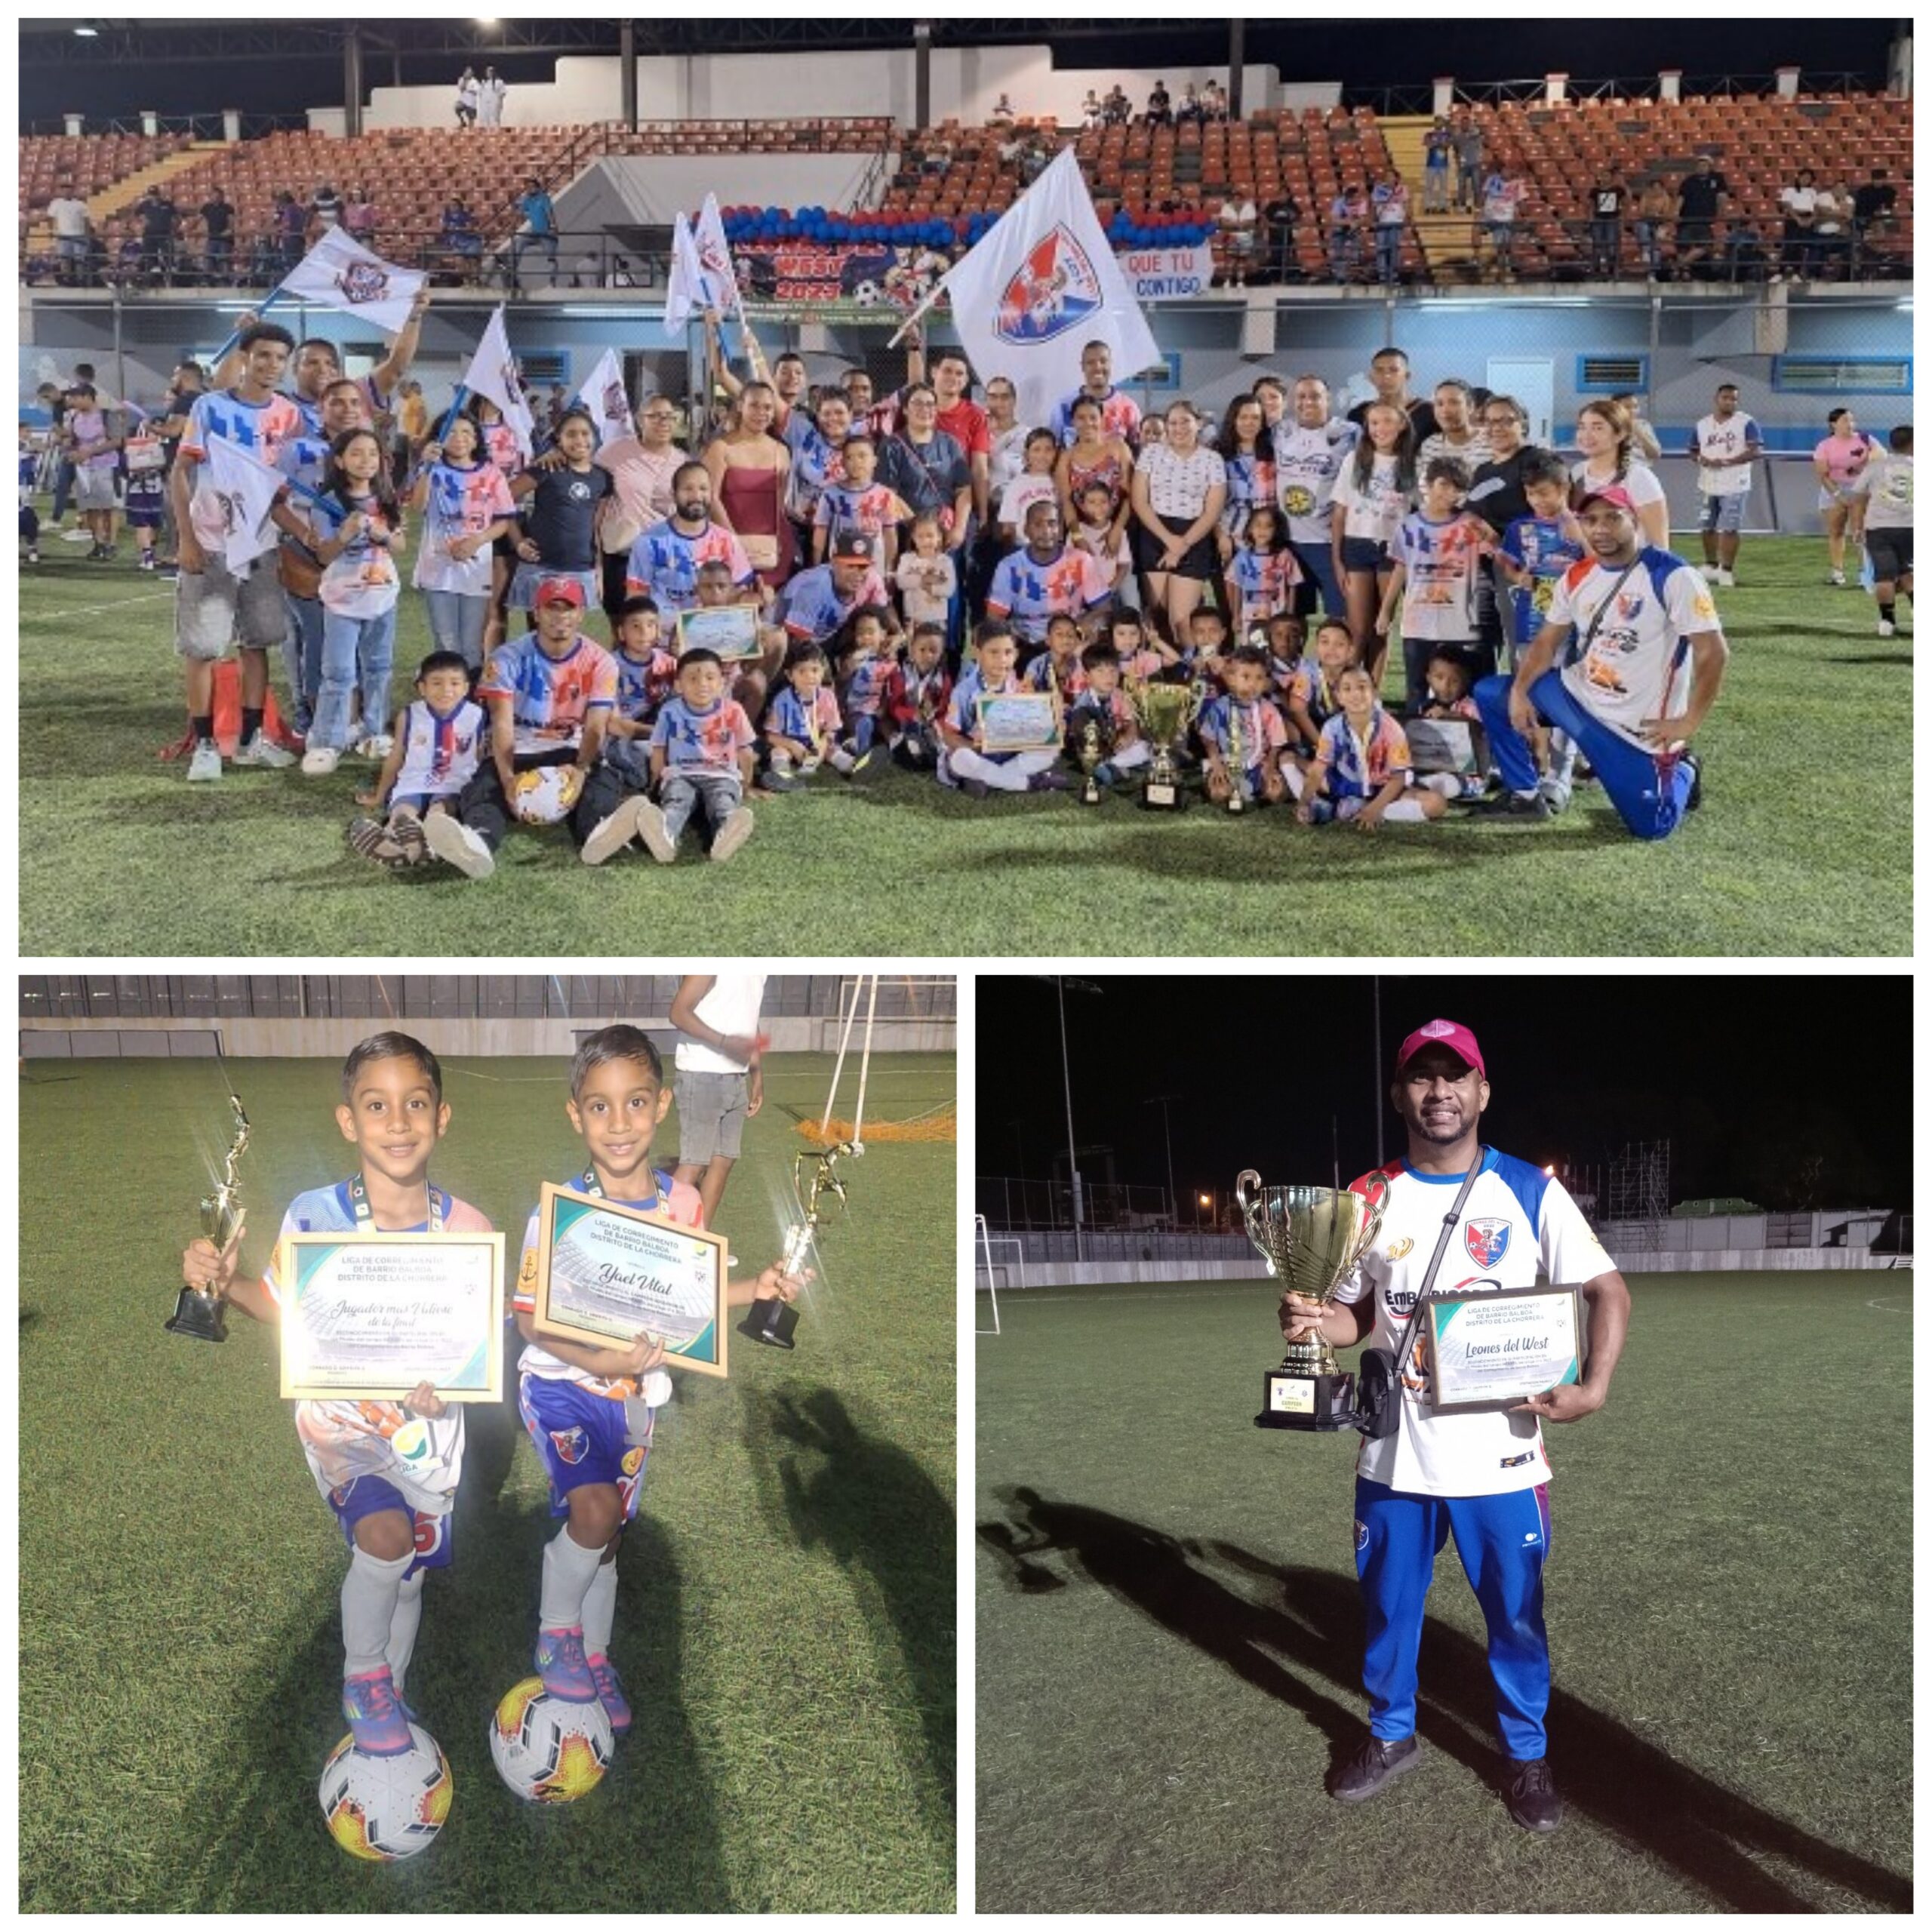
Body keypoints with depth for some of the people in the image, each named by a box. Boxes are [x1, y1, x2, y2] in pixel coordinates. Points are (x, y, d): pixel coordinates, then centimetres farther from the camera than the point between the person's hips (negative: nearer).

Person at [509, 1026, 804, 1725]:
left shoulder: (683, 1203, -8)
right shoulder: (557, 1211, -20)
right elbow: (530, 1319, -16)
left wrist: (755, 1290, -8)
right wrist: (598, 1360, -30)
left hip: (635, 1391, 4)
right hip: (561, 1383, -4)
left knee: (606, 1535, 16)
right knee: (595, 1507, -24)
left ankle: (594, 1658, 38)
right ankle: (555, 1632, 3)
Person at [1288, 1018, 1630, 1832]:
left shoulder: (1530, 1192, -5)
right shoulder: (1370, 1199, 2)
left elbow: (1608, 1291, -3)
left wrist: (1592, 1389, -16)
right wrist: (1312, 1321, -12)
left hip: (1500, 1456, -2)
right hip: (1394, 1452, 2)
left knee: (1516, 1614, 11)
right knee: (1387, 1605, 16)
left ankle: (1527, 1755, 32)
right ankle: (1391, 1735, 38)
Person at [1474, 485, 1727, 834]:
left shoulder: (1671, 576, -18)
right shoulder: (1576, 577, 3)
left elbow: (1712, 652, -19)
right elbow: (1548, 641, 9)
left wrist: (1689, 724, -20)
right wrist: (1519, 691, -8)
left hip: (1641, 724, -6)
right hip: (1578, 697, 6)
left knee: (1651, 825, -6)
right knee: (1490, 694, -2)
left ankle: (1680, 769, 28)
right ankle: (1524, 793, 10)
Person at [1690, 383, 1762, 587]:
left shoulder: (1746, 423, -5)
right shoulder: (1702, 425, 9)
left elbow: (1756, 451, -13)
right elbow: (1694, 451, 17)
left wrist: (1726, 462, -21)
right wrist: (1700, 459, -9)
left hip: (1734, 486, -5)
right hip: (1708, 485, 5)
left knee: (1729, 529, -8)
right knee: (1708, 528, 13)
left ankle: (1727, 570, -2)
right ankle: (1710, 566, 29)